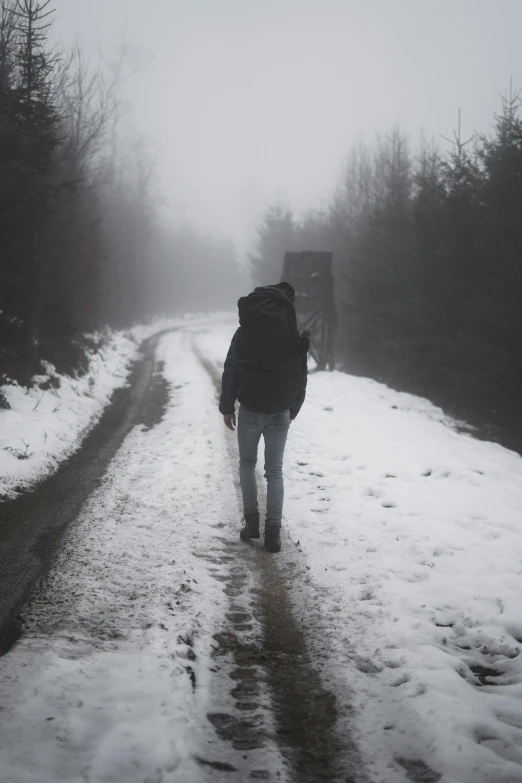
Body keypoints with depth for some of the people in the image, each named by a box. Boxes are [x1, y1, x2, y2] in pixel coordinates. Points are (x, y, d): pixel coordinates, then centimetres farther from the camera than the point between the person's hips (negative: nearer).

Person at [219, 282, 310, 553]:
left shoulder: (244, 333, -2)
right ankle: (273, 531, 2)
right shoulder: (295, 336, 1)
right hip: (280, 413, 1)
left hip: (250, 410, -1)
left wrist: (226, 407, 3)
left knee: (247, 463, 18)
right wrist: (292, 411, 16)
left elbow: (230, 372, -4)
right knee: (275, 470, 7)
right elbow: (301, 378, 5)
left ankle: (251, 520, 12)